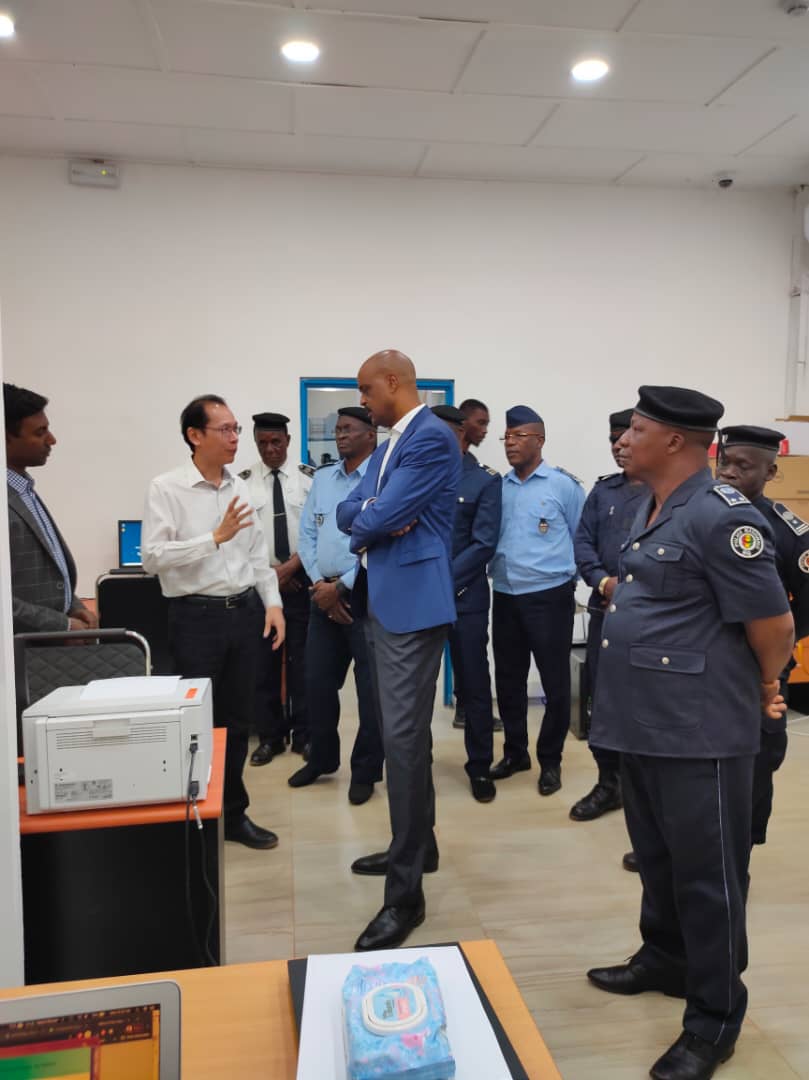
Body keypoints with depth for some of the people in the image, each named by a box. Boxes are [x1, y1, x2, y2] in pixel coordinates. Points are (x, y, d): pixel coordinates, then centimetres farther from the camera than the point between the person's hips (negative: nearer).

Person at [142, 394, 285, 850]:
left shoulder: (240, 488, 8)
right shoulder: (166, 489, -8)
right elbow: (152, 557, -17)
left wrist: (272, 602, 3)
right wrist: (215, 537, -20)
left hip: (245, 611, 5)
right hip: (196, 616, -5)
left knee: (238, 718, 14)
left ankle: (233, 813, 30)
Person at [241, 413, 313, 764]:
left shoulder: (309, 478, 1)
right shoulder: (243, 482, 1)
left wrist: (292, 565, -12)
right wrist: (267, 570, -7)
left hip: (302, 579, 0)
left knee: (303, 659, 5)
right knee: (264, 661, 8)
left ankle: (303, 734, 18)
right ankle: (270, 736, 21)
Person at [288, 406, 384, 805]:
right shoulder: (322, 478, 12)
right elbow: (307, 535, 10)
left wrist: (342, 586, -14)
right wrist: (319, 584, -4)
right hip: (324, 595, 6)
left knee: (370, 686, 4)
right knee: (318, 680, 14)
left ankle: (365, 771, 20)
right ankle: (322, 758, 33)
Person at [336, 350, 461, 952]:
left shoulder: (432, 438, -14)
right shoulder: (391, 444, 17)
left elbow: (384, 516, -21)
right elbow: (348, 511, 11)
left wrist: (366, 526, 1)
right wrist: (375, 516, -9)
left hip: (413, 602, -10)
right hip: (382, 601, 10)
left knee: (404, 737, -7)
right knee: (404, 733, 18)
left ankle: (406, 891, 3)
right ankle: (418, 846, 34)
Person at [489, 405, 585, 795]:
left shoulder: (564, 485, -5)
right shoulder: (498, 487, 7)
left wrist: (567, 572, -1)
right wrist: (496, 567, 3)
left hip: (549, 597, -4)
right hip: (504, 597, 5)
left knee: (555, 683, 4)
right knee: (508, 680, 13)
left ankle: (550, 760, 21)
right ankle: (515, 752, 30)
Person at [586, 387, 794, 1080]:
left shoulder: (719, 517, -20)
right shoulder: (652, 509, 10)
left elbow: (775, 626, -14)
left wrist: (762, 692, 2)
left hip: (698, 730, -9)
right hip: (643, 721, 9)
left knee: (707, 874, 7)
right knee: (657, 858, 23)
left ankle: (713, 1022, 25)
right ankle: (665, 959, 44)